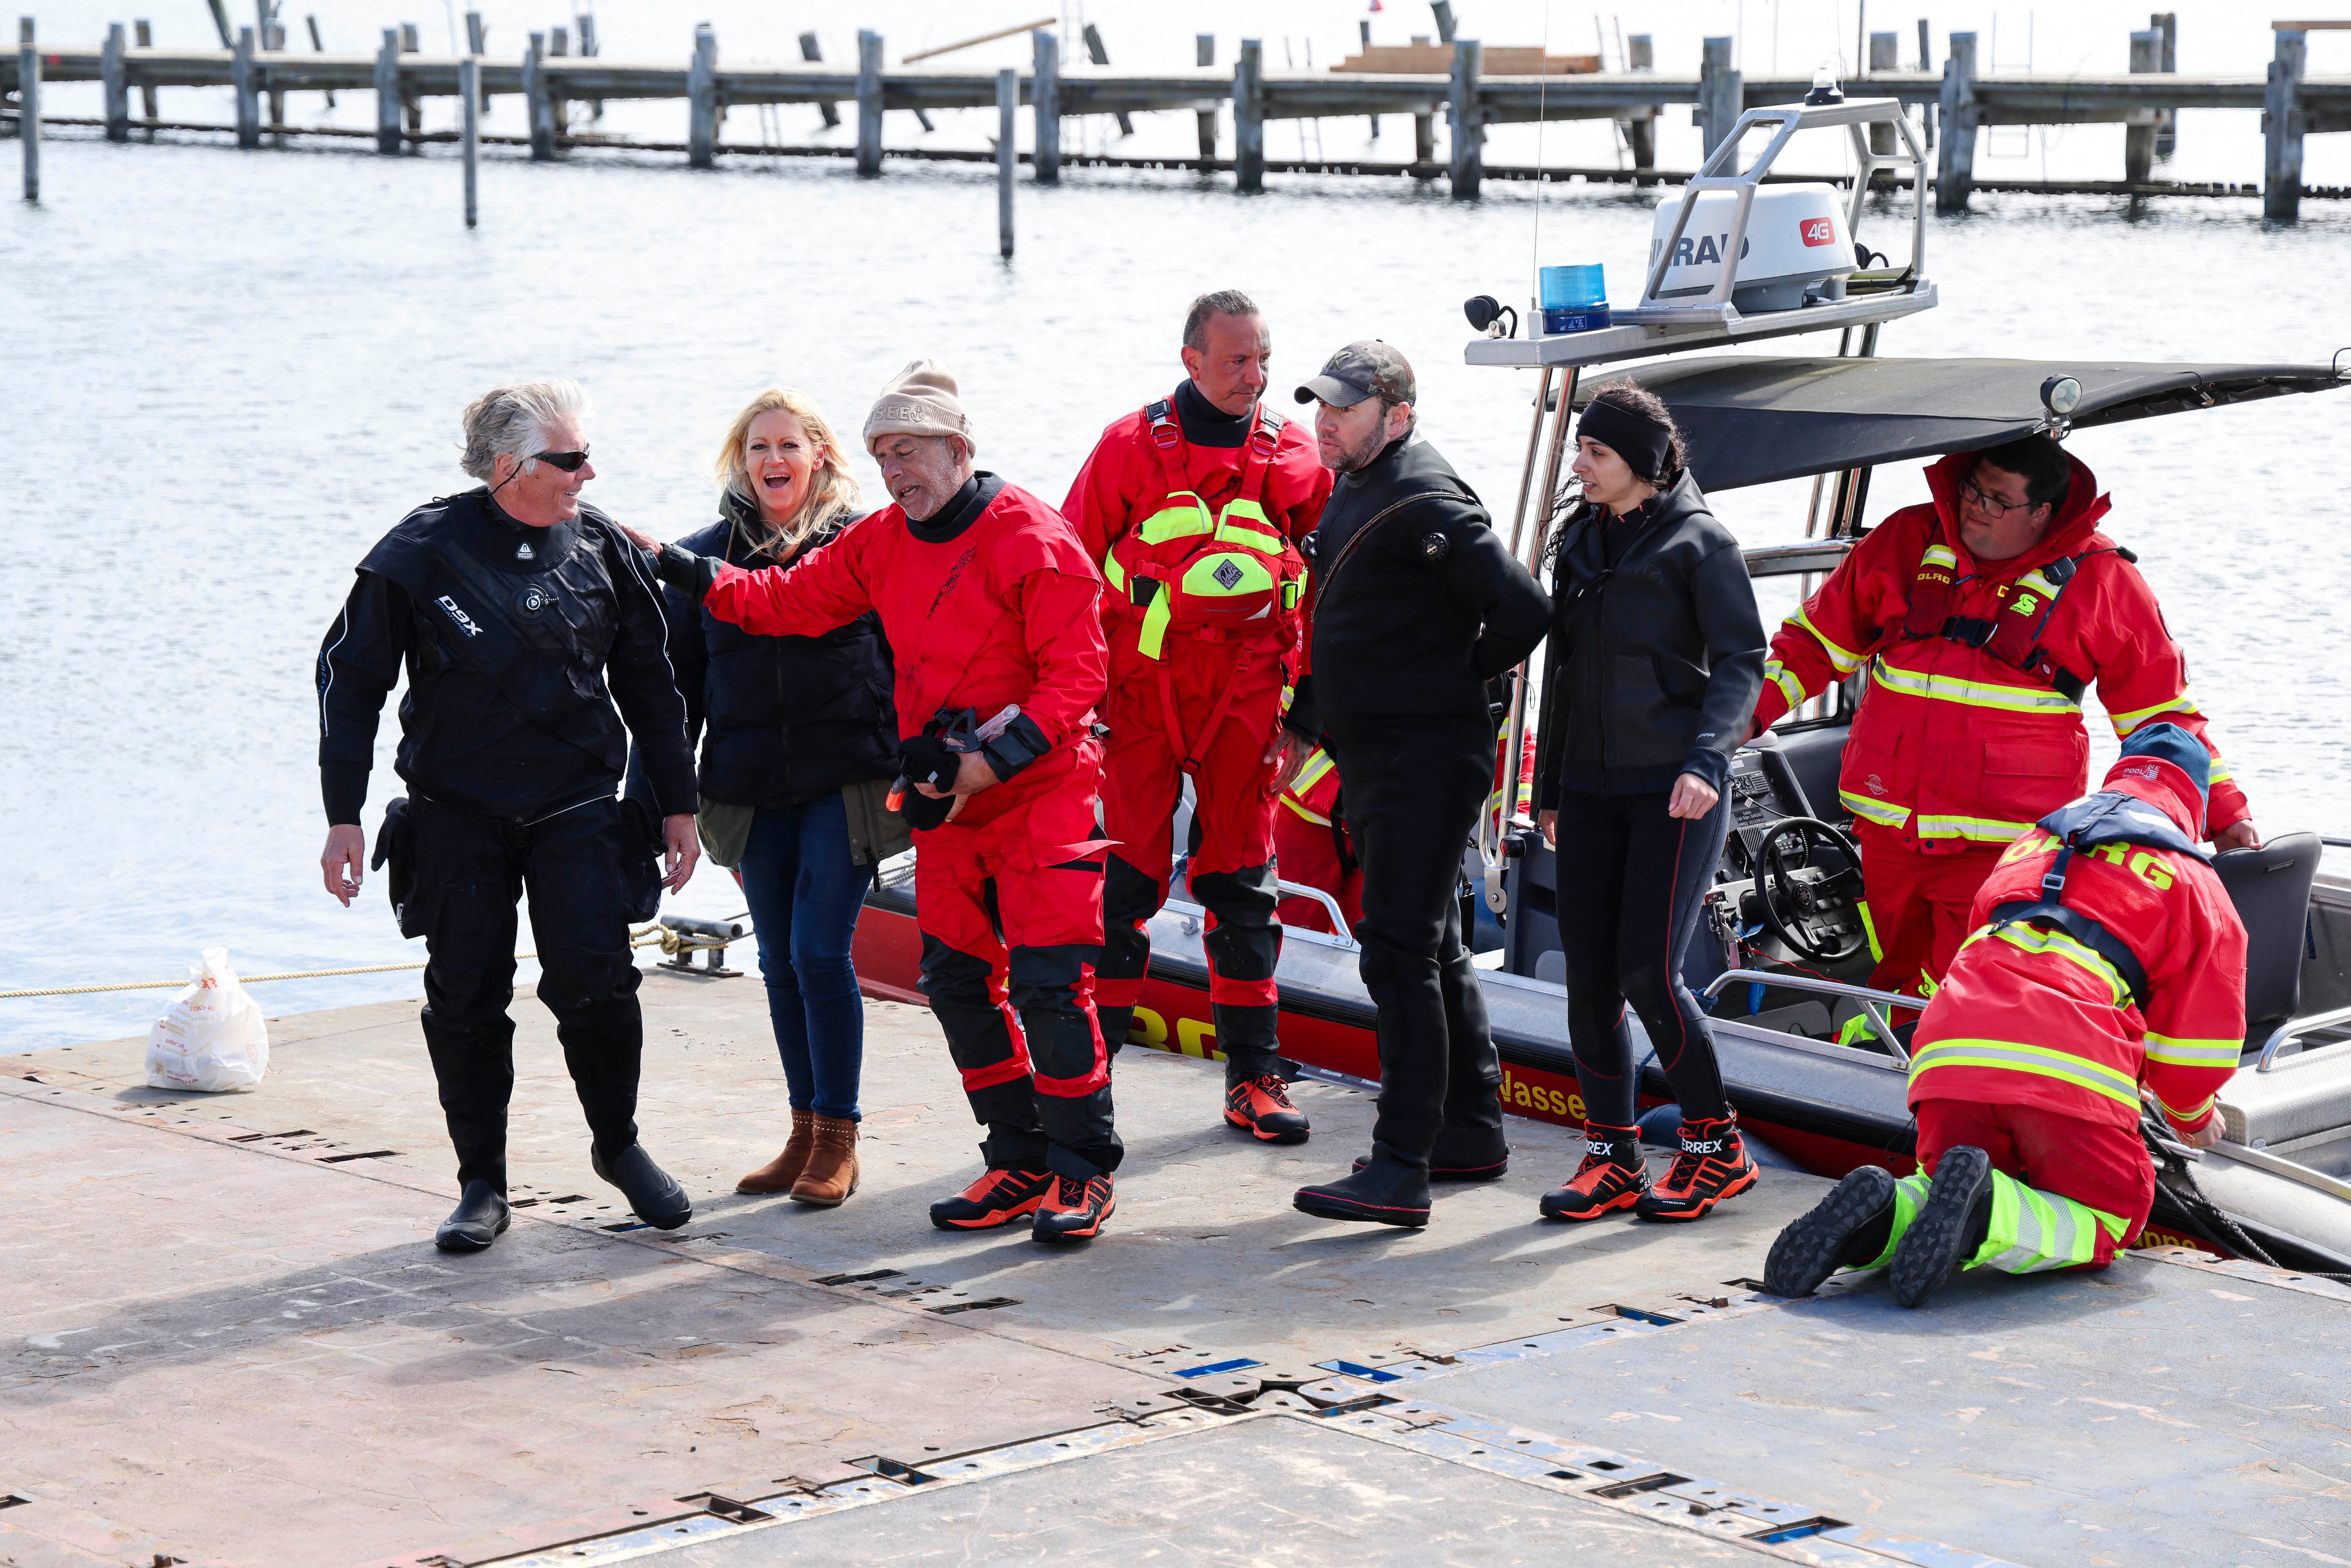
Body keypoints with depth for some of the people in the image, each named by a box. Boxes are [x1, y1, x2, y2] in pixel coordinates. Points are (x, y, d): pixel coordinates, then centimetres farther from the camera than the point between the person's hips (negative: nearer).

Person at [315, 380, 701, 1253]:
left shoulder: (601, 548, 0)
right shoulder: (424, 552, -8)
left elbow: (647, 683, 11)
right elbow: (352, 680, -1)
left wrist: (677, 803, 11)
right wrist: (343, 816, -3)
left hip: (576, 810, 1)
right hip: (456, 812, -1)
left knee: (596, 980, -10)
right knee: (466, 995, 1)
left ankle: (619, 1146, 14)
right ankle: (483, 1186, 15)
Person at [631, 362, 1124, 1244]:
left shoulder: (1031, 539, -13)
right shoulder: (882, 543, 9)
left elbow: (1076, 675, -16)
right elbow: (791, 601, 15)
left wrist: (988, 760, -21)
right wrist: (679, 570, 7)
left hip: (1039, 787, -8)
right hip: (947, 803, 8)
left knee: (1047, 981, -10)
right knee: (958, 980, 8)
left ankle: (1083, 1171, -1)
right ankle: (1022, 1166, 17)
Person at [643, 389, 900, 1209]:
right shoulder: (707, 555, 8)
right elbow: (680, 679, 12)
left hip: (846, 783, -4)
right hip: (753, 793, 4)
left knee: (821, 951, -9)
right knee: (781, 964, 9)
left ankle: (838, 1141, 2)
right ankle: (805, 1135, 20)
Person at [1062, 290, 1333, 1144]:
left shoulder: (1295, 455, 7)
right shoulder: (1131, 446, 1)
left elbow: (1325, 589, 11)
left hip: (1244, 691, 2)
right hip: (1141, 689, -2)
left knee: (1242, 882, 7)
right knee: (1126, 877, -2)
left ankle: (1254, 1075, 12)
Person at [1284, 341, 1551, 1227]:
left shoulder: (1423, 502, -16)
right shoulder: (1351, 492, 15)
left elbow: (1522, 609, -21)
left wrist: (1460, 675, -7)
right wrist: (1308, 713, 21)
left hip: (1425, 760, -10)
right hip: (1373, 757, 10)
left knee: (1399, 951, -13)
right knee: (1431, 948, 17)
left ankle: (1401, 1169, -14)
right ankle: (1472, 1131, 28)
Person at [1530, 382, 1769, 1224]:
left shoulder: (1698, 541, -5)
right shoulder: (1580, 540, 14)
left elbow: (1740, 662, -8)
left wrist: (1706, 759, -22)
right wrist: (1549, 787, 21)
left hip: (1675, 790, -6)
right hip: (1591, 789, 6)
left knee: (1647, 972, -11)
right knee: (1589, 980, 1)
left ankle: (1716, 1146, 6)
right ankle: (1613, 1159, 11)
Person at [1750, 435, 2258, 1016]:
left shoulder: (2100, 580, 0)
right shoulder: (1907, 543, 7)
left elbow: (2160, 708, 7)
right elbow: (1819, 640, 18)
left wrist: (2224, 810, 4)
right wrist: (1746, 711, 8)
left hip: (2005, 849, -4)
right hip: (1888, 831, 4)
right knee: (1895, 984, 14)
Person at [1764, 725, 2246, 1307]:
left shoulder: (2034, 839, 34)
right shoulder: (2193, 877, 19)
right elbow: (2206, 1033, 16)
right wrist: (2191, 1116, 39)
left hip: (1950, 1045, 4)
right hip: (2072, 1062, -4)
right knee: (2105, 1220, 12)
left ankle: (1880, 1215, -11)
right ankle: (1988, 1216, -20)